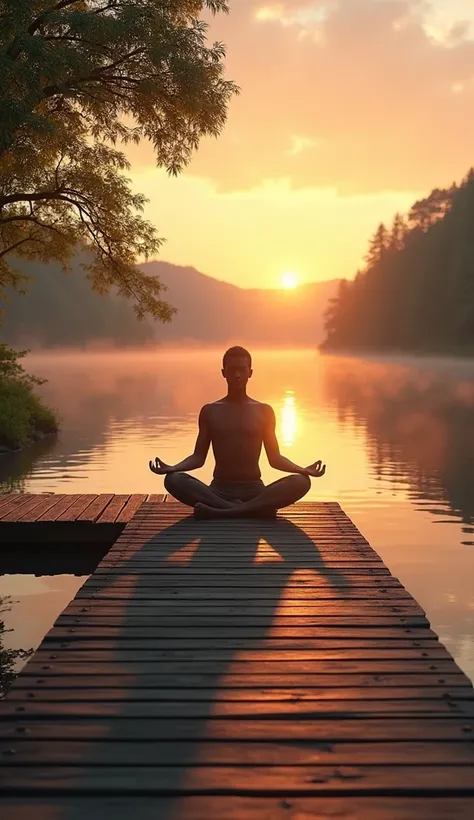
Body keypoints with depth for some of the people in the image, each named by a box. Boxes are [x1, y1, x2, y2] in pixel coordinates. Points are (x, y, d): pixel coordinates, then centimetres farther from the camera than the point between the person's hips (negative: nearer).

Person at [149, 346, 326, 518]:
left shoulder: (264, 411, 7)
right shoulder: (210, 411, 7)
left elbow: (274, 458, 6)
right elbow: (199, 457, 5)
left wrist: (302, 470, -13)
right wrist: (172, 468, -14)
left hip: (253, 490, 0)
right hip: (219, 490, 0)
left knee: (301, 482, -28)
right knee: (173, 480, -30)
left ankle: (218, 512, -33)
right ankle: (255, 509, -34)